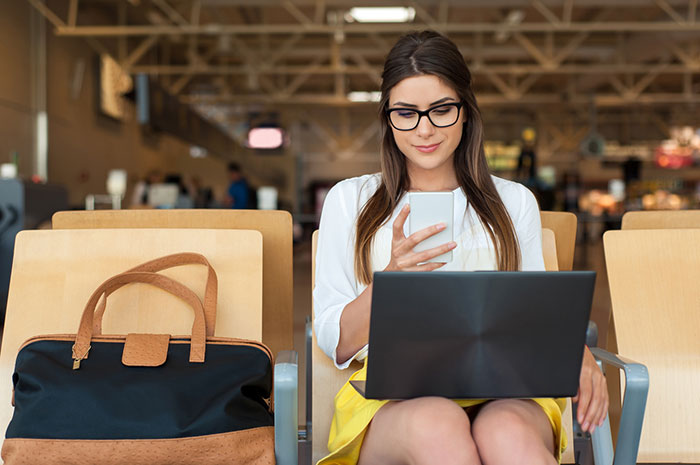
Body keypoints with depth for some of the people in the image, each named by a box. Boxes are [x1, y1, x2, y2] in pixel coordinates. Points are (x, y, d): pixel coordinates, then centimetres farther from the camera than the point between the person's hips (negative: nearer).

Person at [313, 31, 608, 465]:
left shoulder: (515, 201, 18)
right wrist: (392, 276, -11)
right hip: (390, 394, -1)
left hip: (500, 393, 2)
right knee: (436, 426, -37)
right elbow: (335, 344, 7)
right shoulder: (349, 200, 13)